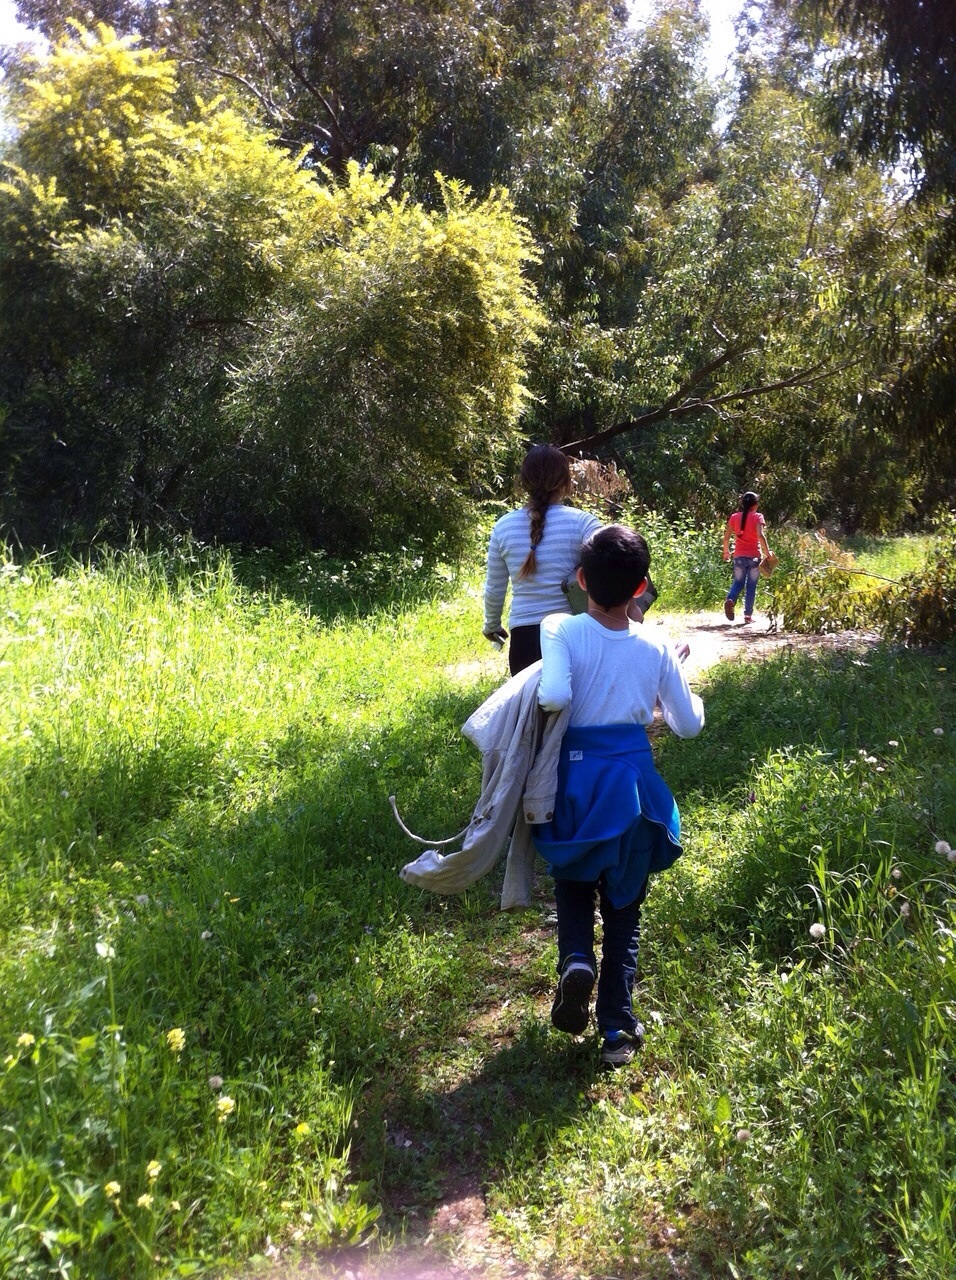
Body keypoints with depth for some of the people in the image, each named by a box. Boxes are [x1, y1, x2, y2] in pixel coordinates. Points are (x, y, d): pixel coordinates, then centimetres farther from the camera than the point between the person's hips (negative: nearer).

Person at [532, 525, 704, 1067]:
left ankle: (576, 958, -5)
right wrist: (681, 678, 21)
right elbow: (689, 724, 5)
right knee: (623, 905, 14)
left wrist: (537, 700, -8)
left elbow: (554, 696, -29)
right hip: (633, 782, 2)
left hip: (574, 777, -1)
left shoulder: (561, 631, -12)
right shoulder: (656, 648, -3)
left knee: (574, 882, 23)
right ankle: (617, 1029, 18)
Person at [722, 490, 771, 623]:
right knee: (751, 585, 7)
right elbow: (760, 536, -19)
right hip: (754, 556, -2)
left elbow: (726, 537, 4)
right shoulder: (758, 517, -5)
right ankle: (748, 615, 8)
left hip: (739, 556, 2)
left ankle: (730, 600, -17)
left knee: (738, 582, 14)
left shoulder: (735, 517, 4)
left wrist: (726, 551, 18)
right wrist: (767, 552, -12)